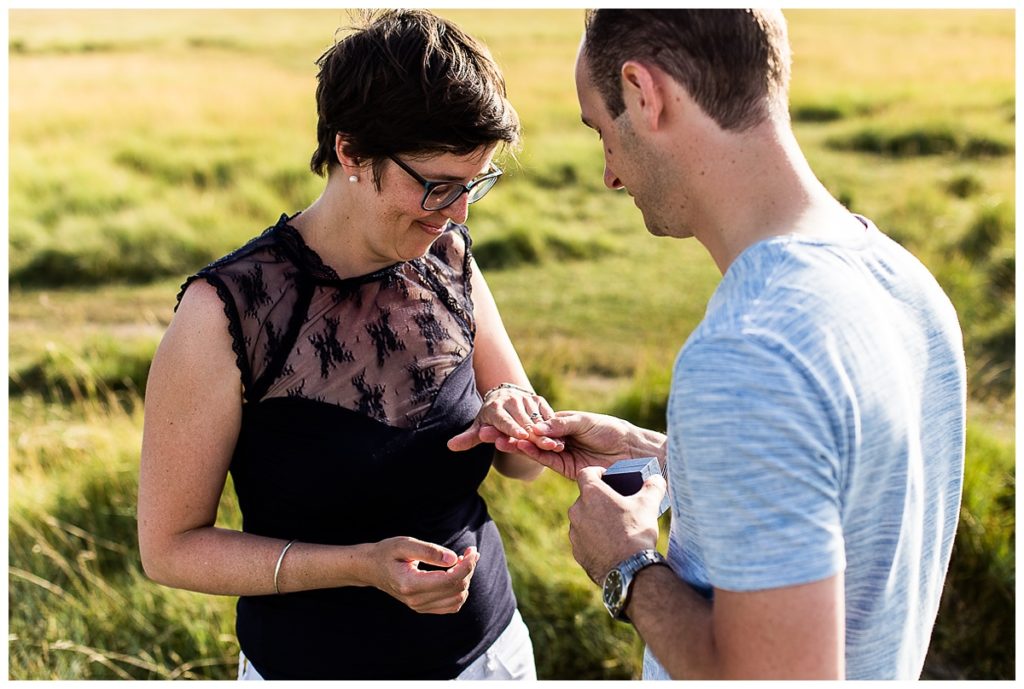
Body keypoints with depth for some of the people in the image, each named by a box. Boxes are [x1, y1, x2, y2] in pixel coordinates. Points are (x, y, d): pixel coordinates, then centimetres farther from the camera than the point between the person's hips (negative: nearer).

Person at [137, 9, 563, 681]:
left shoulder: (449, 260, -7)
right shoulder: (229, 310, -22)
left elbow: (523, 464, 3)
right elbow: (170, 545, -16)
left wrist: (511, 413, -20)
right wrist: (363, 566, -28)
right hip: (316, 663, -4)